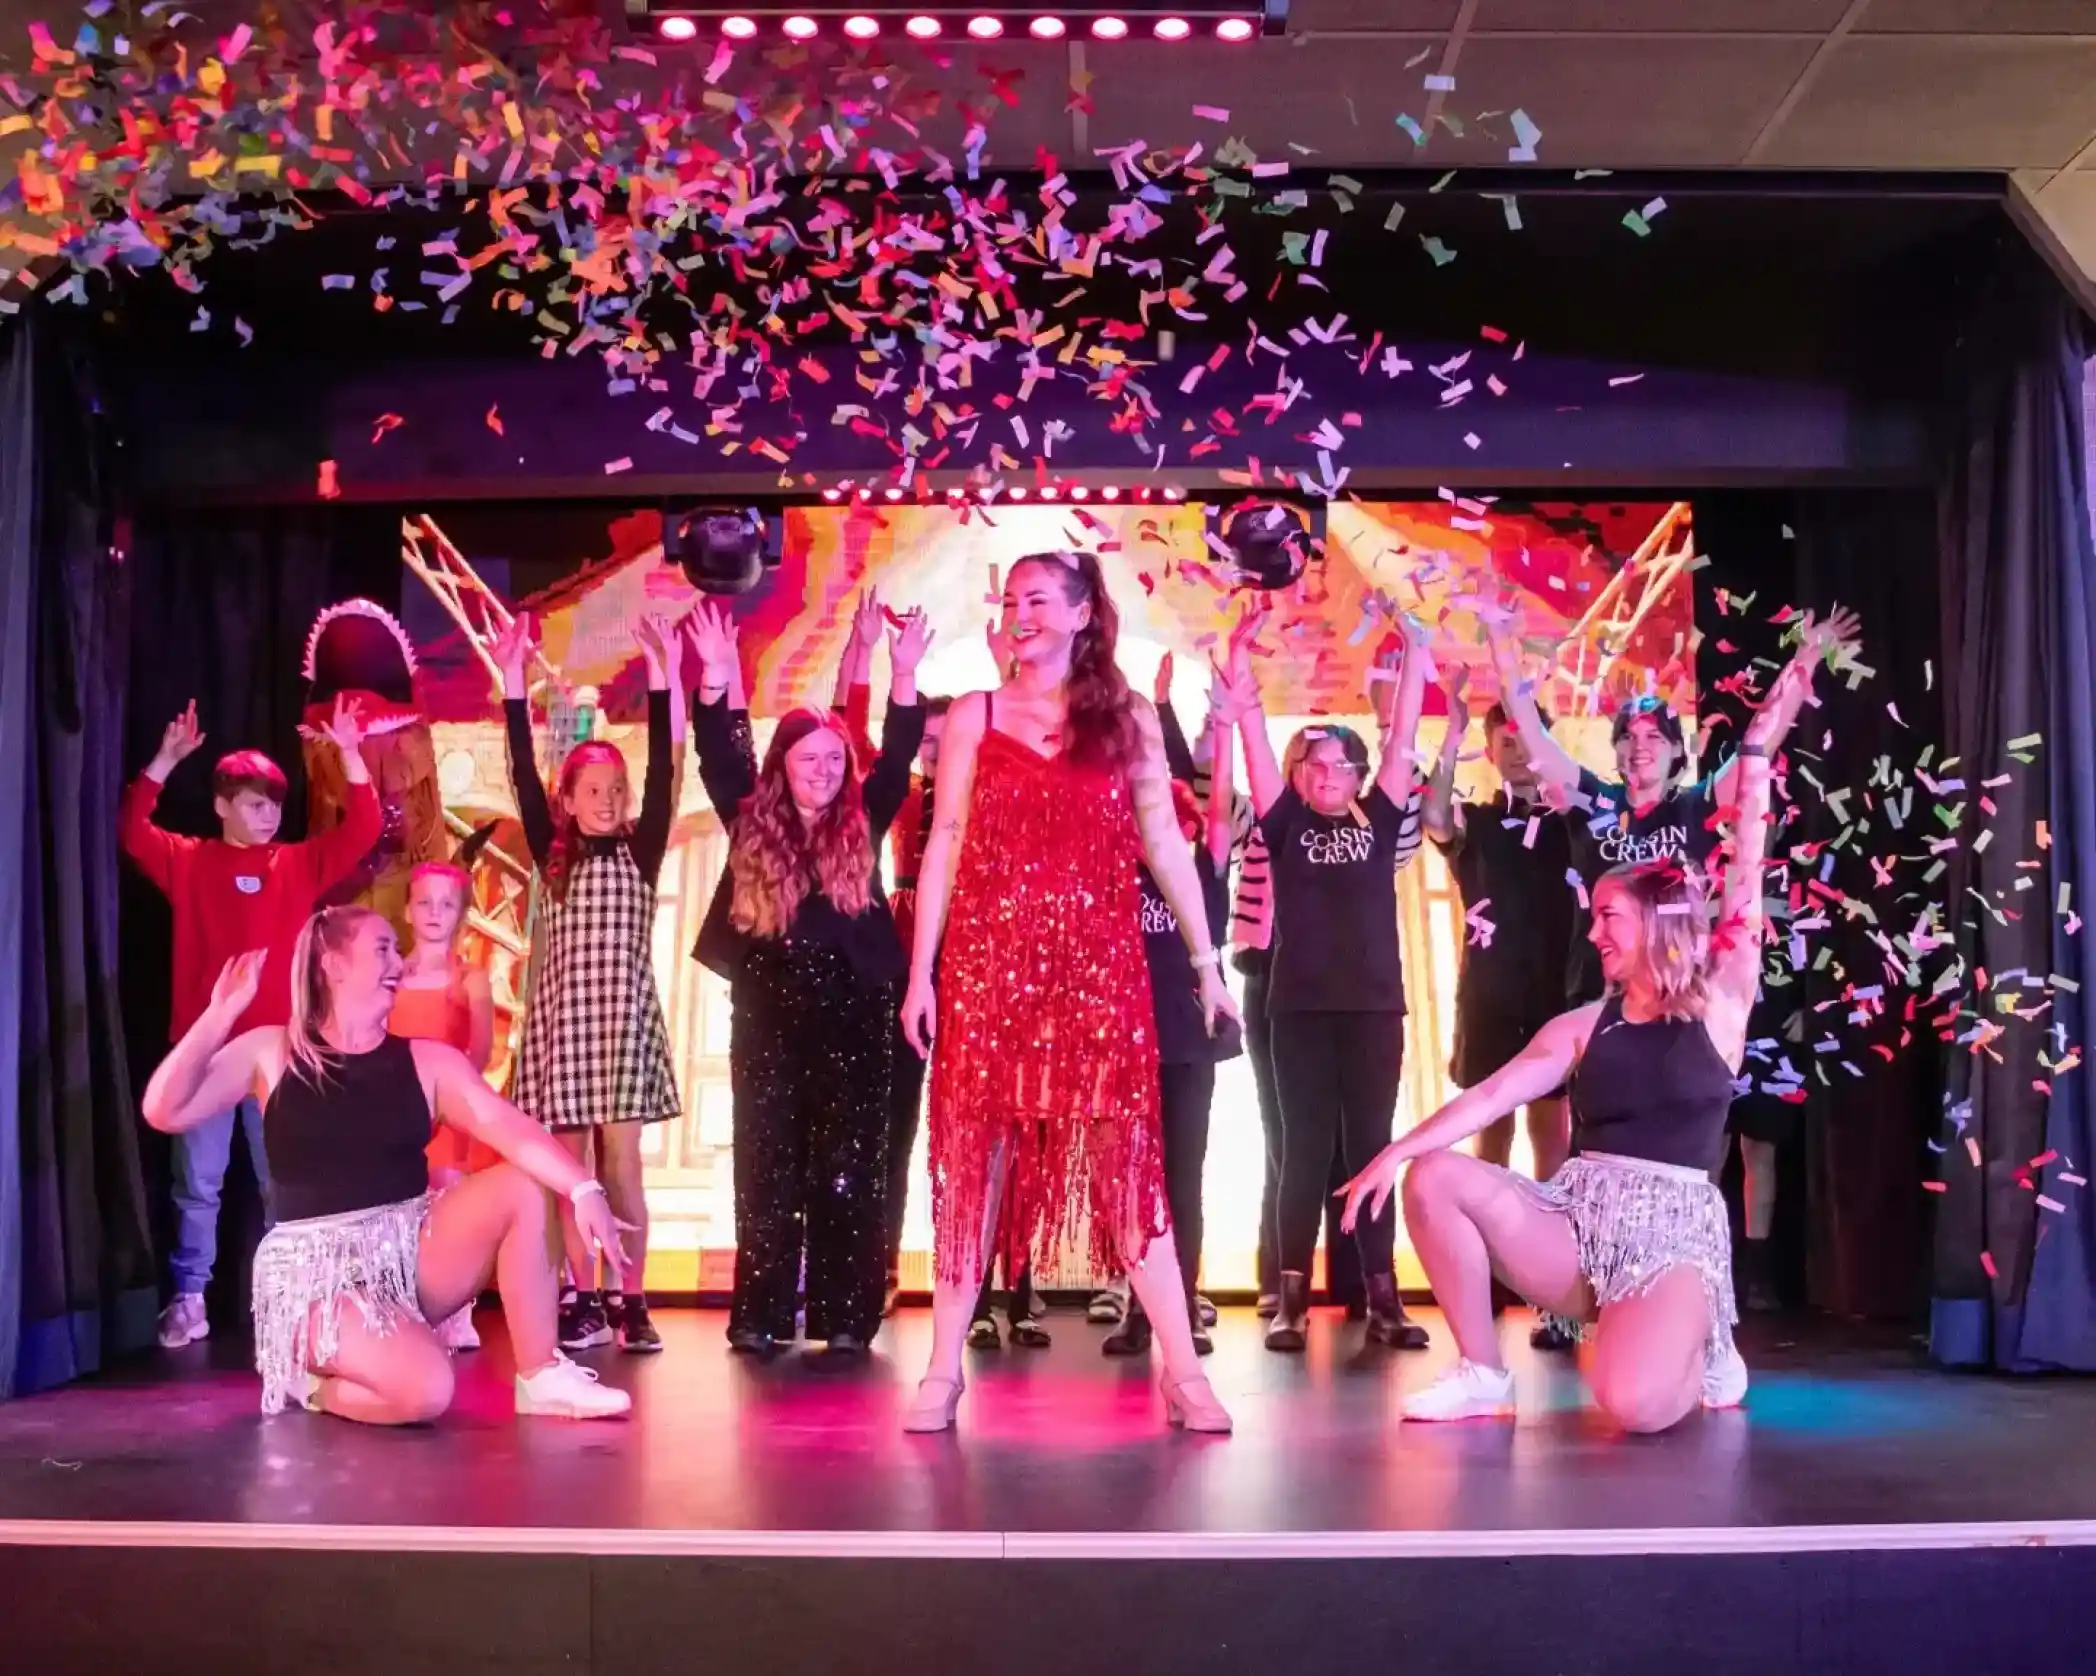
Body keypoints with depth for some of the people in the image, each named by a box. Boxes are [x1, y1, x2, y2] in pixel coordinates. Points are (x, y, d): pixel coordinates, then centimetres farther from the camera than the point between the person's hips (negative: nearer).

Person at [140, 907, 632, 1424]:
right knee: (425, 1391, -29)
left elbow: (510, 1128, -11)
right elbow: (164, 1113, -7)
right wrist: (220, 1014, -16)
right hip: (318, 1266, -4)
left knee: (523, 1187, -20)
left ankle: (540, 1377, -8)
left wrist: (584, 1189, -28)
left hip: (411, 1248, 4)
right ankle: (313, 1379, 5)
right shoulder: (271, 1052, 1)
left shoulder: (428, 1060, 3)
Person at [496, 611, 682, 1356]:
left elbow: (662, 773, -6)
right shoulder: (551, 854, 7)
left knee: (622, 1163, -2)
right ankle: (584, 1300, 10)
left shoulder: (640, 852, 4)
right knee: (572, 1164, 4)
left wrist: (661, 681, -14)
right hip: (561, 1015, 2)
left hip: (623, 1014, -2)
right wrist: (515, 688, -9)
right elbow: (524, 778, -1)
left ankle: (629, 1301, 3)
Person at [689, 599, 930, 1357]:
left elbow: (899, 754, -4)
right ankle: (760, 1316, 8)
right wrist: (715, 676, -17)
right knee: (766, 1165, 3)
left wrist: (905, 674, -16)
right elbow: (716, 756, -4)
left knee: (848, 1166, 1)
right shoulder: (751, 822, 4)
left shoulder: (863, 822, 4)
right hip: (768, 1012, 0)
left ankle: (845, 1316, 6)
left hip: (851, 1011, 0)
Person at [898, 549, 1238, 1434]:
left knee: (1127, 1157, -1)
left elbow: (1165, 844, 9)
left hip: (1098, 964, 0)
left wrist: (1206, 959, 6)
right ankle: (944, 1370, 9)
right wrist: (920, 971, -1)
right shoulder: (974, 716, 7)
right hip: (986, 961, 0)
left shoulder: (1128, 719, 8)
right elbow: (945, 846, 4)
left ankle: (1183, 1372, 2)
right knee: (972, 1156, 2)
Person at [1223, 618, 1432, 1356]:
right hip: (1300, 1006, -1)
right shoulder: (1286, 826, 6)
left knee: (1370, 1145, 4)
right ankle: (1292, 1300, 5)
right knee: (1304, 1148, 2)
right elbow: (1254, 737, 2)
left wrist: (1414, 652, 4)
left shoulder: (1379, 824, 9)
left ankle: (1384, 1299, 6)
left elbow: (1403, 737, 6)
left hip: (1374, 1005, 1)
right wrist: (1240, 655, -2)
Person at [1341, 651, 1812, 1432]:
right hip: (1575, 1220, 4)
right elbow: (1493, 1093, 3)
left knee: (1632, 1403, -30)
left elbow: (1746, 867, -5)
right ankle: (1482, 1373, -4)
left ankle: (1703, 1358, 10)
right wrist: (1398, 1149, -10)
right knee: (1435, 1176, -19)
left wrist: (1758, 747, -9)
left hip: (1674, 1229, -4)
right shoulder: (1584, 1024, 11)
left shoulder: (1720, 1002, 1)